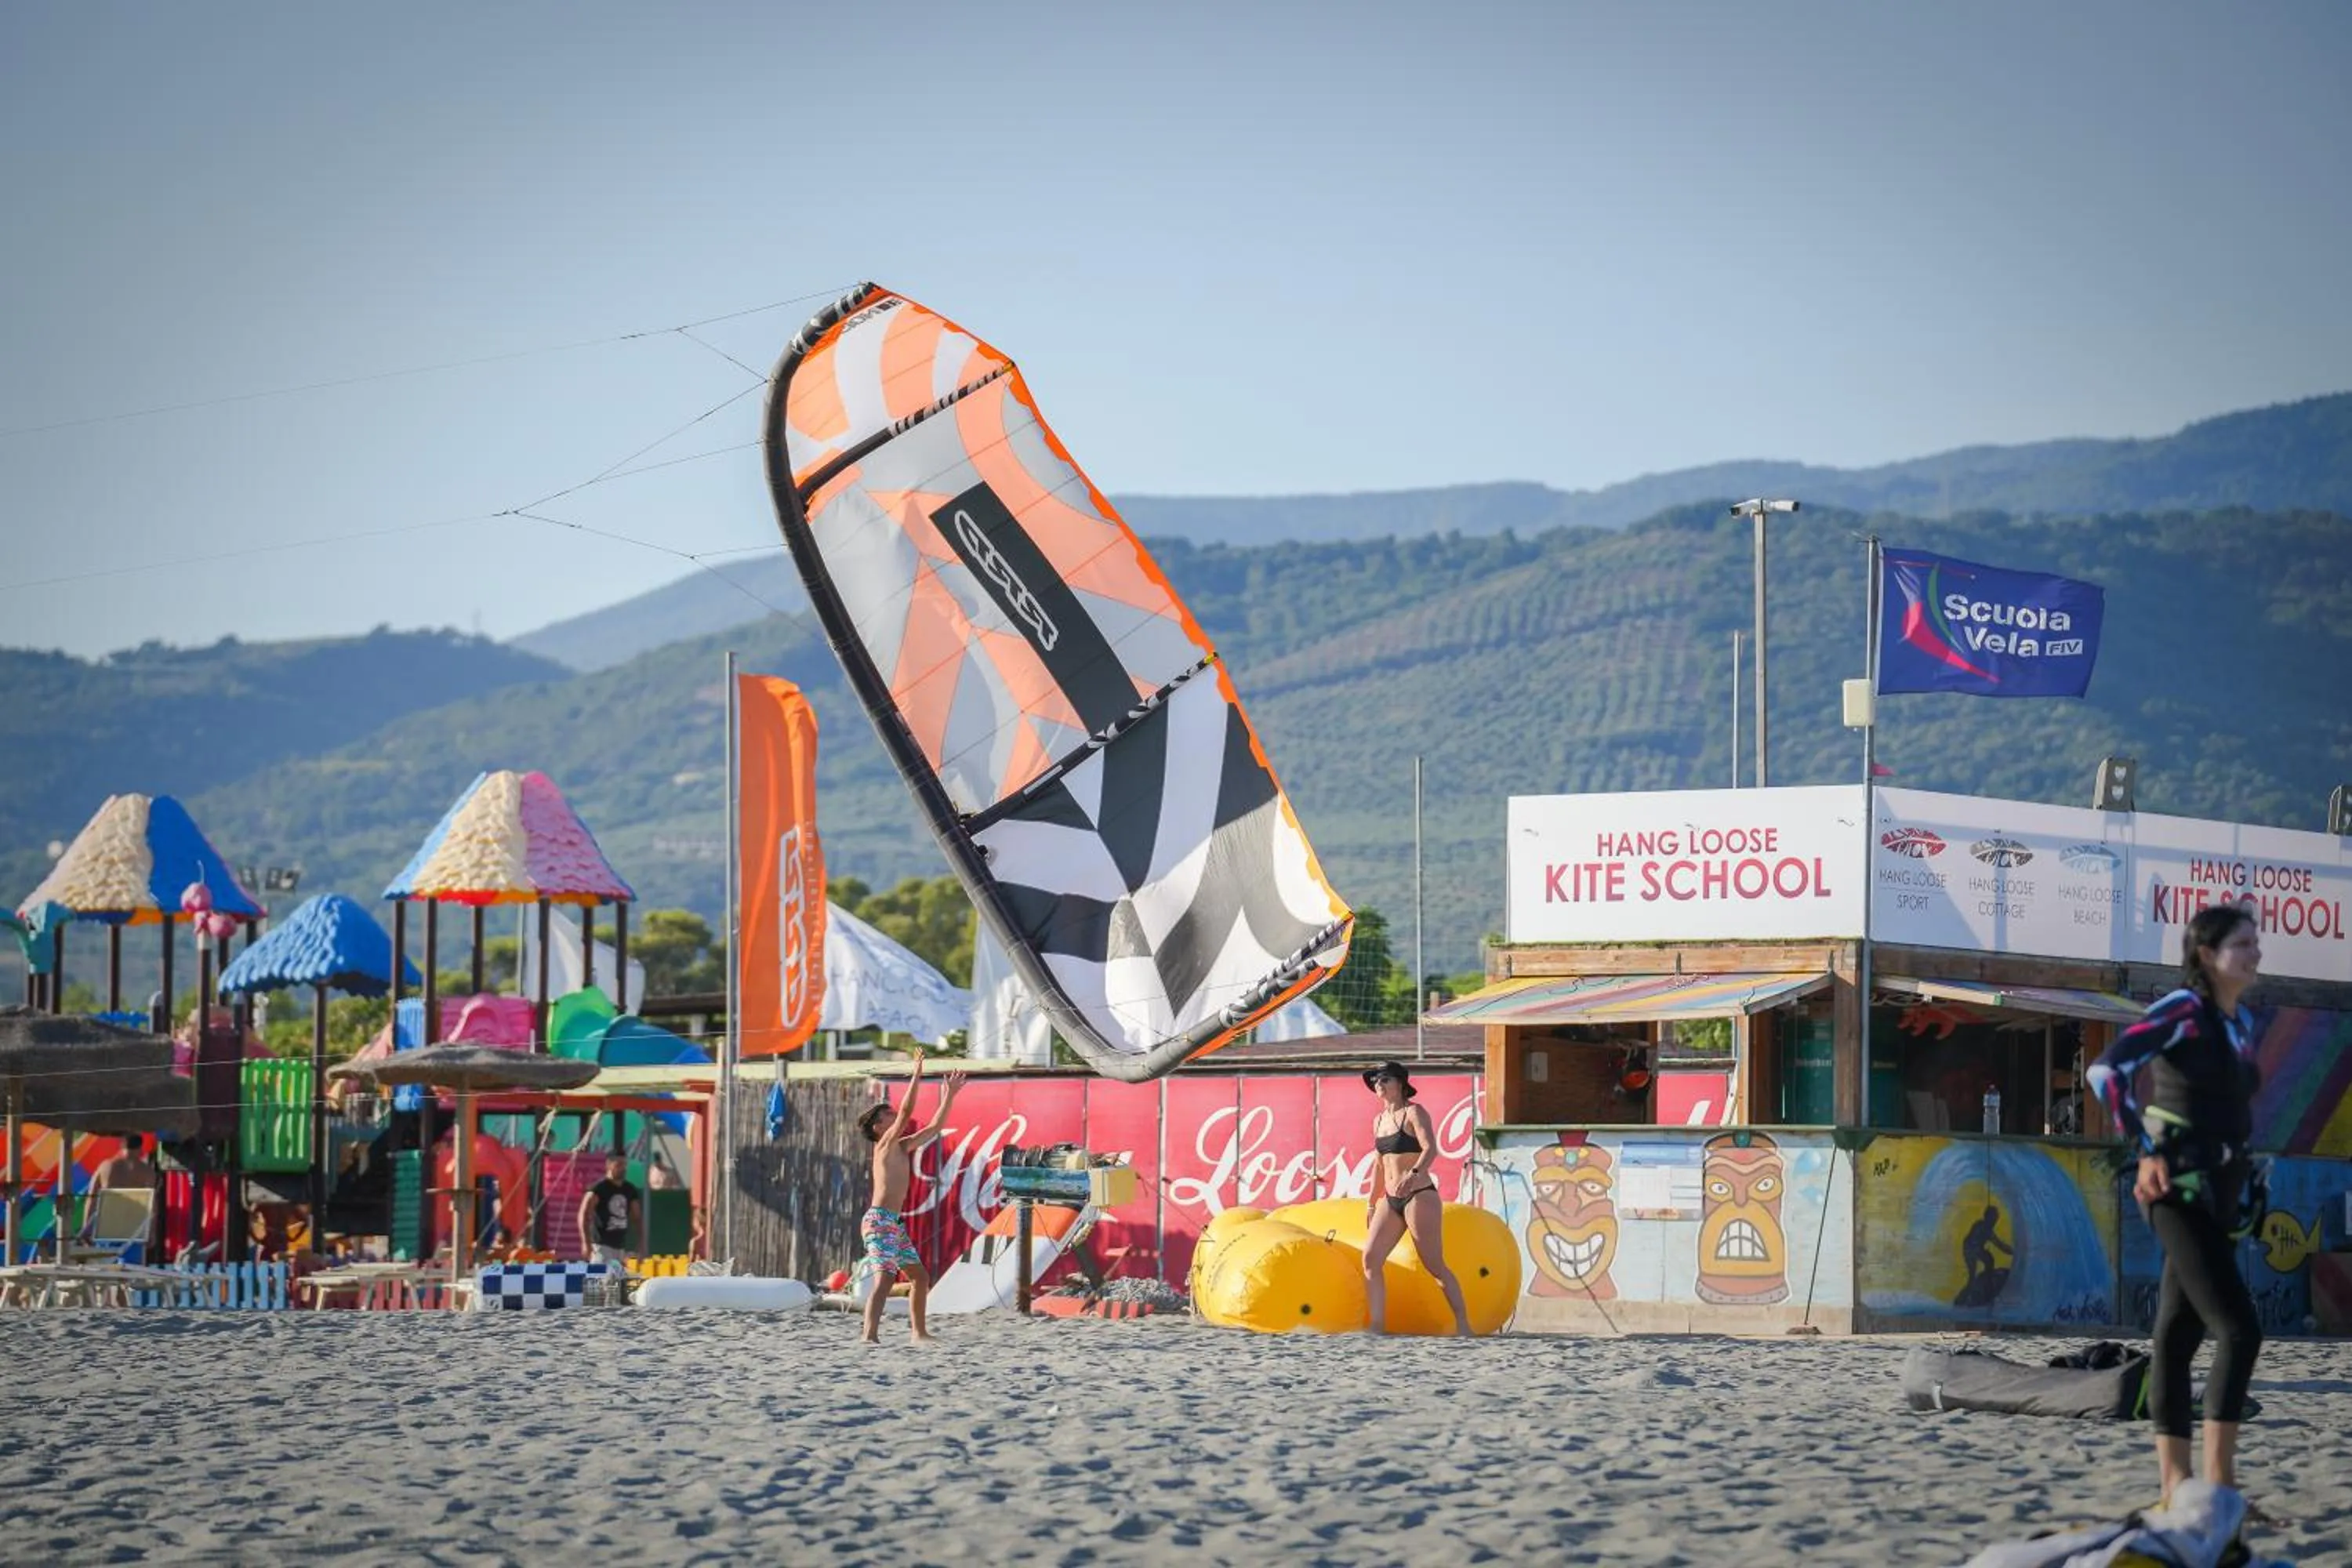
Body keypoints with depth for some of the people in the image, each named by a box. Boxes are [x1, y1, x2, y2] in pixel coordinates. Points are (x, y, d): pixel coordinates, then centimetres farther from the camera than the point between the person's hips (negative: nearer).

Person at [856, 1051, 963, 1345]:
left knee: (920, 1276, 16)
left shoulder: (903, 1146, 18)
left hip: (895, 1223, 10)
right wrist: (917, 1074, -16)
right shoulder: (885, 1144, -6)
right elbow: (906, 1112, -17)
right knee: (884, 1279, -21)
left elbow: (935, 1127, 25)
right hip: (879, 1220, -10)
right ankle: (870, 1335, -32)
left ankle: (919, 1332, 25)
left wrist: (949, 1096, 22)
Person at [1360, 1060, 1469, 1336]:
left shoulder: (1414, 1113, -6)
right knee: (1370, 1259, -5)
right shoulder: (1379, 1121, 15)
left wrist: (1413, 1174, -39)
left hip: (1420, 1196, -8)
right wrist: (1371, 1203, 23)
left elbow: (1430, 1149, -21)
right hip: (1390, 1200, 8)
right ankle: (1377, 1326, -5)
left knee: (1435, 1266, -6)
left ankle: (1463, 1324, -1)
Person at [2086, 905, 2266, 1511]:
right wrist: (2148, 1153, -19)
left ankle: (2175, 1481, 8)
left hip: (2218, 1193, 9)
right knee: (2239, 1328, -16)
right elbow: (2106, 1071, -20)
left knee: (2179, 1334, 8)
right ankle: (2219, 1478, -17)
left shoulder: (2242, 1022, 15)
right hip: (2181, 1189, -9)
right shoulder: (2183, 1010, -10)